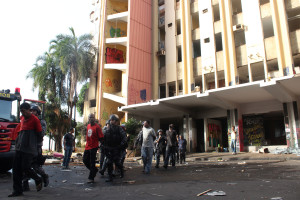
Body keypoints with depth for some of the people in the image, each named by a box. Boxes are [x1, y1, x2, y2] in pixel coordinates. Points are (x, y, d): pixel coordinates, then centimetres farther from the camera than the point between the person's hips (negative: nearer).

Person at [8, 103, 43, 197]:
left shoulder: (35, 120, -9)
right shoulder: (22, 118, 14)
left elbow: (39, 135, -2)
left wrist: (35, 143, 9)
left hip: (29, 149, -7)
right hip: (19, 148, 7)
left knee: (26, 168, -9)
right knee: (16, 169, 4)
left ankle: (38, 180, 17)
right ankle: (17, 190, 13)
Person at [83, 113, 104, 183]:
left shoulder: (97, 127, -12)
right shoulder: (88, 126, 11)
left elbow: (101, 137, -12)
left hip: (93, 147, -7)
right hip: (87, 147, 8)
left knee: (92, 162, -2)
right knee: (85, 160, 12)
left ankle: (91, 178, 8)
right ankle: (94, 170, 34)